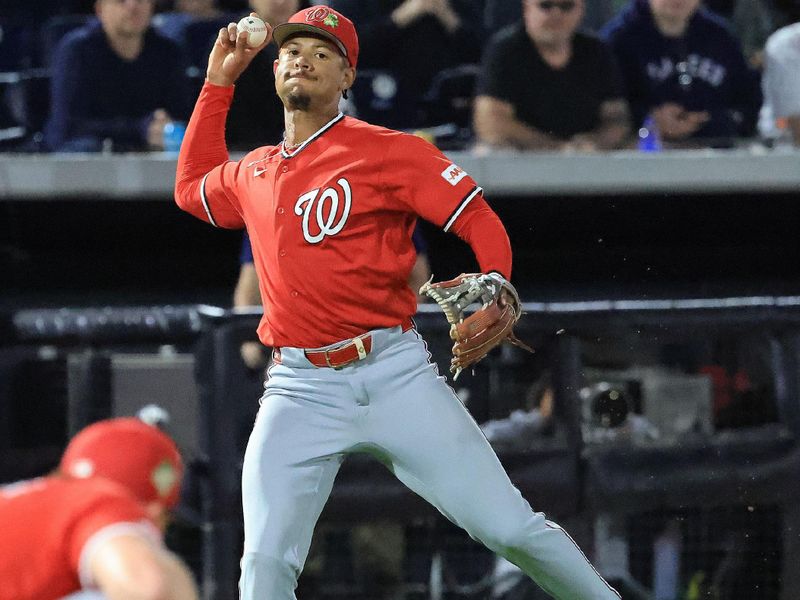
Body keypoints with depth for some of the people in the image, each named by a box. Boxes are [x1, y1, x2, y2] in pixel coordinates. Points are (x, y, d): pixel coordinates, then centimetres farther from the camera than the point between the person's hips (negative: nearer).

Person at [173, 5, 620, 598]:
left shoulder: (387, 151, -1)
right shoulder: (252, 173, 17)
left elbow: (478, 218, -5)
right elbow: (191, 188, 39)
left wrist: (496, 286, -26)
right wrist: (219, 81, 31)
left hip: (395, 372, -4)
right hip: (300, 391, 4)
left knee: (510, 527, -8)